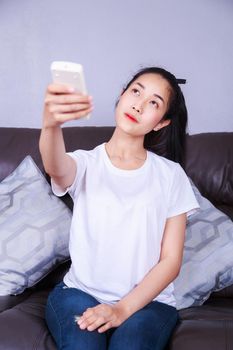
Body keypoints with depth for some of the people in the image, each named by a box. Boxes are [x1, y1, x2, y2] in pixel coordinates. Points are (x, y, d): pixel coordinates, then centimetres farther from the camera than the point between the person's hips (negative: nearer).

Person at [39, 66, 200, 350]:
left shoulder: (170, 175, 1)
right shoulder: (86, 163, 0)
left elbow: (171, 261, -2)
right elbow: (55, 168, -27)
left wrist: (123, 309, -15)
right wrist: (51, 124, -50)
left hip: (148, 298, 0)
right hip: (80, 291, 0)